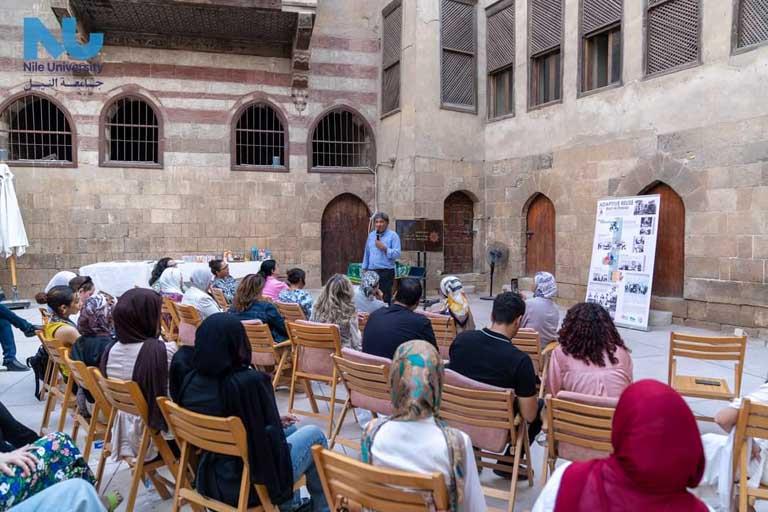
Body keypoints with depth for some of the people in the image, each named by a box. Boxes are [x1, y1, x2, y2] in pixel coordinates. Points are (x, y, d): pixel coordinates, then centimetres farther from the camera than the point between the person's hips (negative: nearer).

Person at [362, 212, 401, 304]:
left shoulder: (393, 235, -4)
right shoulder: (371, 235, 14)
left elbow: (397, 254, -13)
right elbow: (366, 254, 19)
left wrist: (384, 248, -19)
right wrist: (364, 268, 16)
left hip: (386, 272, -5)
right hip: (371, 272, 6)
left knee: (385, 299, -4)